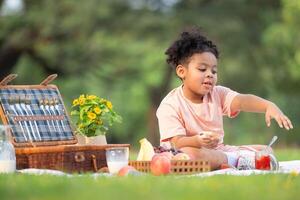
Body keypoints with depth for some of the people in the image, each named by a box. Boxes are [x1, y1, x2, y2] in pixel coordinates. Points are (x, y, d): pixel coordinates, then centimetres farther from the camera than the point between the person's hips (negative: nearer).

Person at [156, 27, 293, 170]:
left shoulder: (217, 94, 3)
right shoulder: (170, 105, -11)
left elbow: (242, 101, -17)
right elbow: (178, 142, -20)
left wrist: (269, 106, -38)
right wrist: (198, 141, -43)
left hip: (217, 151, 6)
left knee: (265, 151, -2)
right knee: (188, 153, -41)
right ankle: (237, 159, -25)